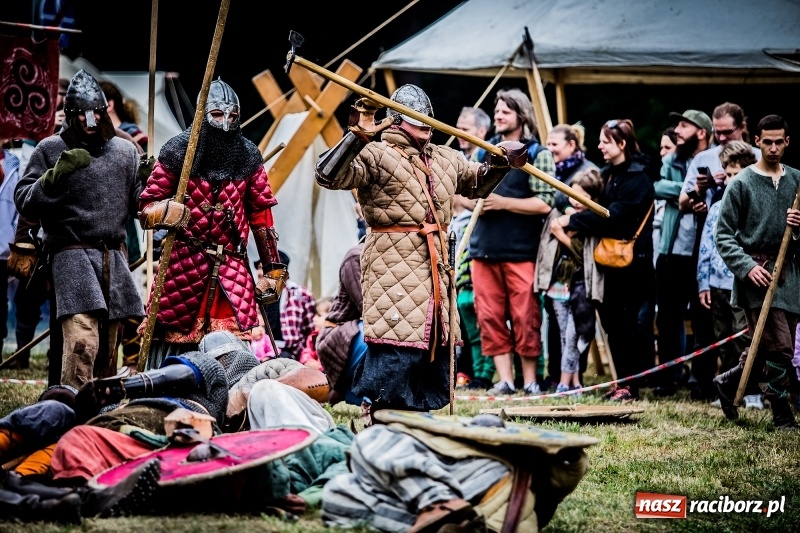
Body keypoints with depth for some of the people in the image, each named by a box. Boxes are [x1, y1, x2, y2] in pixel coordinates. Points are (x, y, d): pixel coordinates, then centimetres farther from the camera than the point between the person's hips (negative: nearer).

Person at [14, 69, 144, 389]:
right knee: (82, 342, -20)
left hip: (114, 256, 5)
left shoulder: (125, 152, 14)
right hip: (73, 255, -5)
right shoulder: (50, 151, 3)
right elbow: (25, 203, -2)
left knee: (107, 346, 8)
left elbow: (137, 204, 22)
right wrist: (57, 173, -15)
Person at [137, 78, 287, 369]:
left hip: (232, 269, 2)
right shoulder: (179, 151, -1)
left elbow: (261, 213, 15)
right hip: (183, 265, -2)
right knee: (172, 343, -2)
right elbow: (147, 205, 2)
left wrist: (273, 268, 13)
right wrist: (165, 213, -22)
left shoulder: (247, 156, 9)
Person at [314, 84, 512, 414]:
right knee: (396, 349, -15)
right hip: (393, 266, -8)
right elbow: (329, 176, -19)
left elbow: (476, 183, 36)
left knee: (435, 346, 12)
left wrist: (500, 164, 19)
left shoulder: (446, 160, 18)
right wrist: (356, 137, -27)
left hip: (435, 266, 8)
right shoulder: (376, 155, -7)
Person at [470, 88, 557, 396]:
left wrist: (502, 203, -14)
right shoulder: (485, 150, 14)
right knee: (489, 318, 2)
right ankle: (505, 380, 8)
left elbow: (544, 203, -10)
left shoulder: (537, 154, -2)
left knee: (524, 318, -2)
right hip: (484, 248, 5)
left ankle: (530, 381, 8)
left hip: (520, 251, -5)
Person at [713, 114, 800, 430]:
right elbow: (723, 235, -3)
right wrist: (747, 267, -16)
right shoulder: (741, 183, -2)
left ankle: (728, 382, 32)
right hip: (756, 273, -5)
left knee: (768, 348, 9)